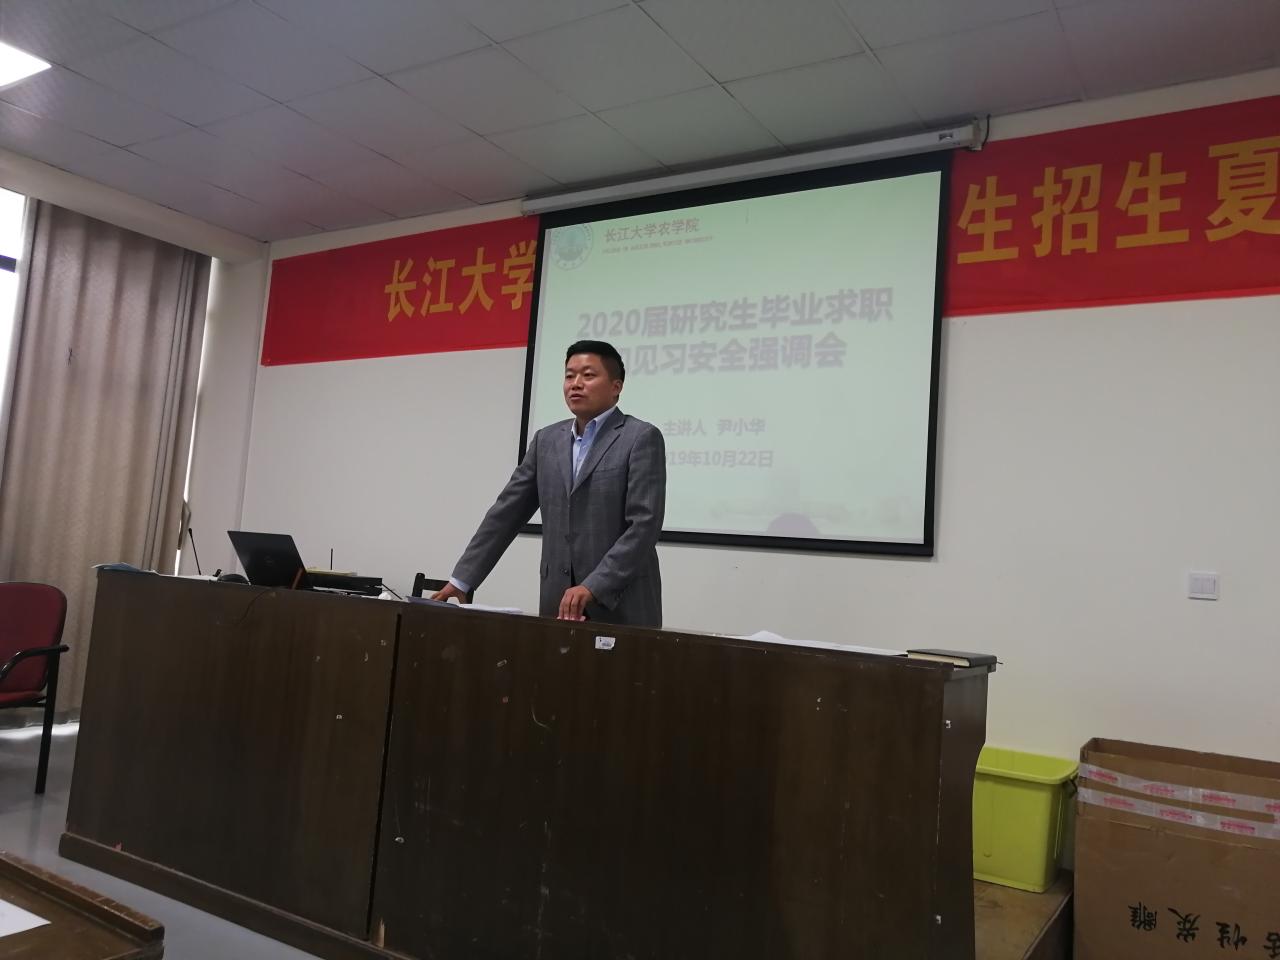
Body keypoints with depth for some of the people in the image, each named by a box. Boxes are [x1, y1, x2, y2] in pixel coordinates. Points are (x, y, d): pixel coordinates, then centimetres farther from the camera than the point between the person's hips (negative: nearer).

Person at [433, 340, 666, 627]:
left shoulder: (642, 438, -6)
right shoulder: (547, 440, 12)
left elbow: (644, 524, -14)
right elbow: (506, 514, 12)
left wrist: (592, 588, -21)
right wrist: (461, 580, 7)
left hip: (622, 608, -4)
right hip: (558, 603, 5)